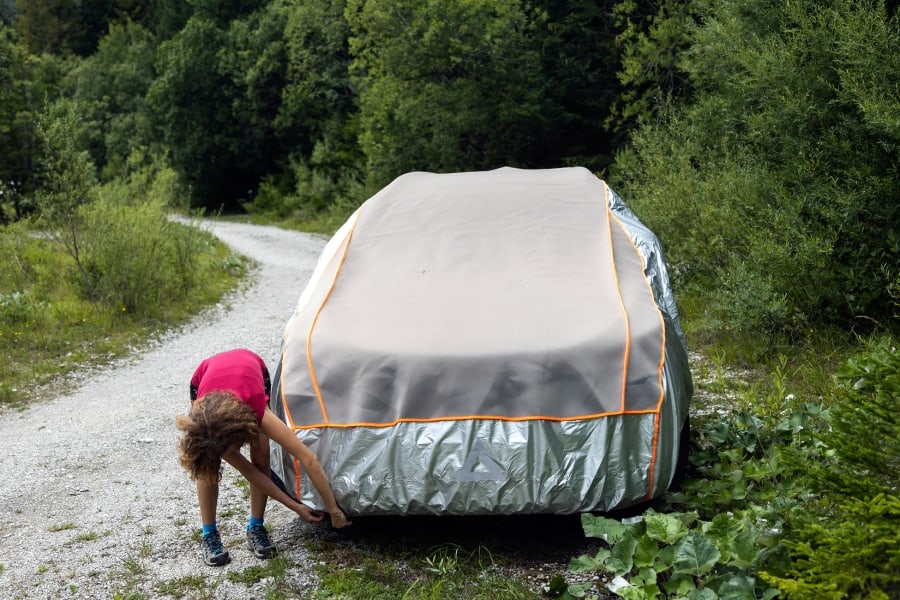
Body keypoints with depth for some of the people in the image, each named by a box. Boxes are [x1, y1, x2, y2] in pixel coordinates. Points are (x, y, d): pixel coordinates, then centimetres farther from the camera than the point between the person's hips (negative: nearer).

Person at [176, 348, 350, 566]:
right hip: (205, 377, 0)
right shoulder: (200, 425, -36)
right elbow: (246, 469, -28)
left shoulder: (257, 412, -44)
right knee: (208, 465, -17)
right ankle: (209, 534, -3)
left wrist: (334, 510, -42)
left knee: (261, 454, -17)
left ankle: (256, 527, -2)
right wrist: (295, 506, -28)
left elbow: (309, 459, -44)